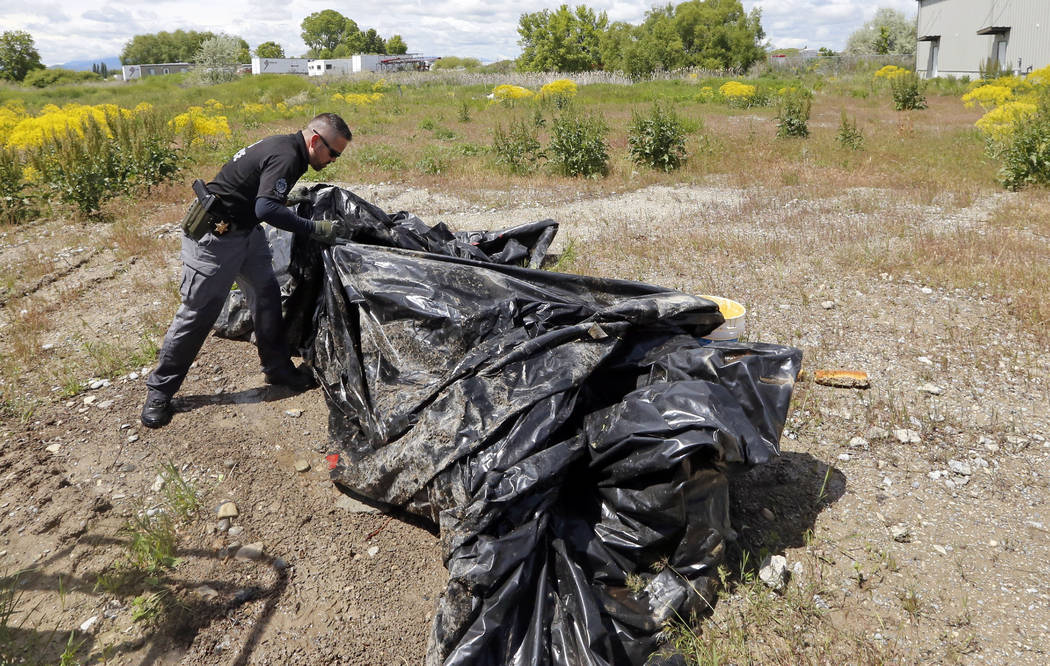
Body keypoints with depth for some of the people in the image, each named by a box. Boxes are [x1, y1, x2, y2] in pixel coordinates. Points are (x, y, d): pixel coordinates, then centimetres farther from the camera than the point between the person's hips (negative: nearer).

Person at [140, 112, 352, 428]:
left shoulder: (286, 147, 6)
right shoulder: (285, 157, -23)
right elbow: (267, 209, -36)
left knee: (267, 295, 10)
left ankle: (278, 369, 24)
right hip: (215, 236, -10)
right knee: (198, 312, -2)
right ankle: (159, 391, 13)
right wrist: (315, 229, -29)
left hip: (245, 230, 10)